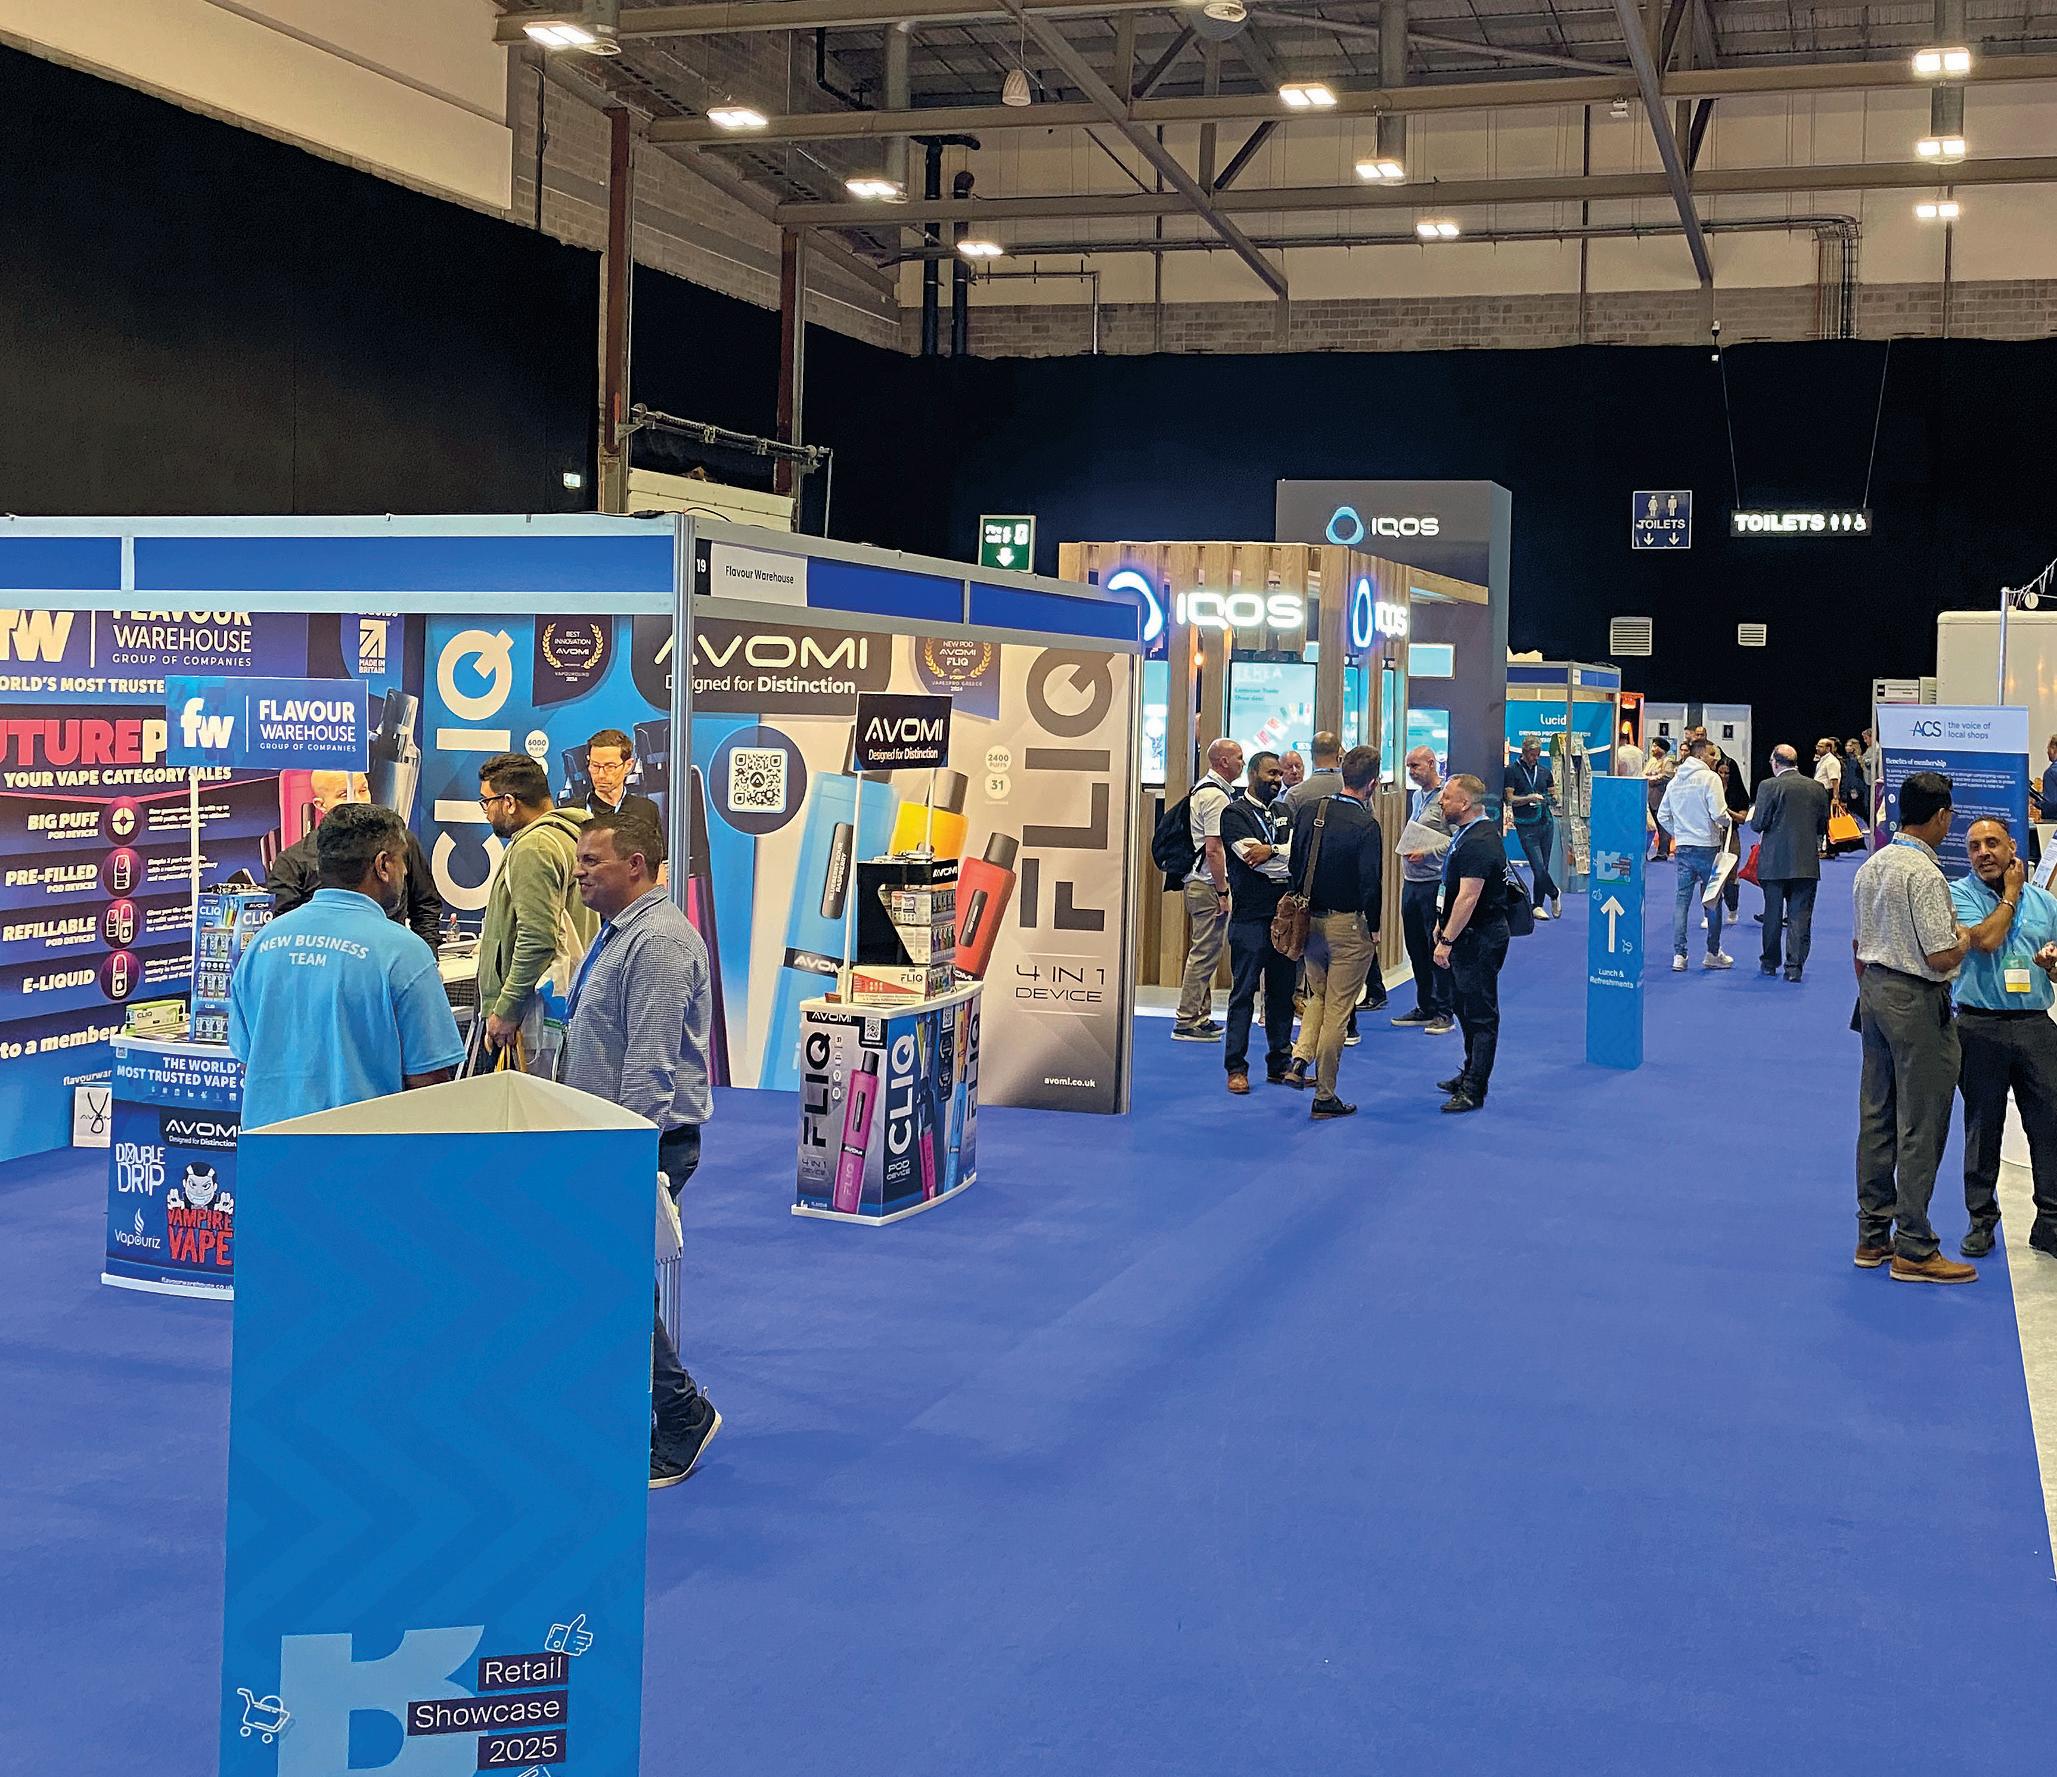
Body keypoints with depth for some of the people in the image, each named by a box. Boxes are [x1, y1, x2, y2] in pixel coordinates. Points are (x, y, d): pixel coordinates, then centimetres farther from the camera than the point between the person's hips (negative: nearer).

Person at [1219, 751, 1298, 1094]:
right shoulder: (1235, 813, -2)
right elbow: (1253, 857, -16)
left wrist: (1271, 851, -17)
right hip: (1250, 919, -6)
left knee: (1282, 993, 10)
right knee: (1244, 993, -2)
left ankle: (1279, 1064, 18)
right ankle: (1236, 1068, 3)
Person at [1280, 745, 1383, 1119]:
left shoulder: (1308, 811, 1)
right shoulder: (1366, 824, -17)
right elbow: (1371, 883, -17)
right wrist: (1373, 929, -5)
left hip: (1309, 919, 6)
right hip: (1349, 925, -5)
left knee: (1317, 996, 24)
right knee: (1337, 1010, 2)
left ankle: (1299, 1060, 4)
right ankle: (1325, 1097, 7)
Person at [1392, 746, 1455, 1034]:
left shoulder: (1446, 796, -11)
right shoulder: (1416, 796, 17)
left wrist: (1427, 852, -22)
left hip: (1435, 882, -9)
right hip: (1411, 882, 9)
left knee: (1438, 949, -4)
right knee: (1416, 950, 13)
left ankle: (1443, 1013, 2)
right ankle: (1424, 1007, 22)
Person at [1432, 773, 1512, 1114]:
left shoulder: (1478, 843, -21)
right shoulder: (1467, 834, 14)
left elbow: (1468, 898, -26)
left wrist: (1447, 940, -24)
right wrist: (1444, 929, 22)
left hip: (1480, 938, -11)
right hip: (1469, 936, 11)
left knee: (1479, 1013, -5)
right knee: (1465, 1006, 19)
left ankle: (1473, 1091, -2)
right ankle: (1470, 1075, 31)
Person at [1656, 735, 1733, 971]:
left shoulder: (1675, 780, 6)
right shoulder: (1709, 778, -13)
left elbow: (1662, 815, 9)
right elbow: (1719, 814, -19)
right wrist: (1725, 823, 2)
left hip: (1683, 848, 5)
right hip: (1707, 846, -5)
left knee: (1682, 899, 6)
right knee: (1713, 899, 9)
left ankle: (1678, 955, 2)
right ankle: (1713, 954, 16)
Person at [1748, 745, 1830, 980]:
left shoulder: (1768, 786, -10)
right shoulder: (1817, 788, 2)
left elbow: (1759, 824, -10)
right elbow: (1823, 826, 8)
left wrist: (1754, 814, 11)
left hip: (1775, 862, -2)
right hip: (1807, 863, 2)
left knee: (1773, 914, 11)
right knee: (1801, 916, 4)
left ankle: (1769, 963, 21)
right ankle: (1794, 967, 1)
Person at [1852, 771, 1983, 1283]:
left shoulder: (1870, 866, 8)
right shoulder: (1925, 875, -19)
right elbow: (1942, 958, -20)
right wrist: (1964, 939, 0)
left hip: (1875, 990, 9)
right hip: (1918, 1003, -9)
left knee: (1876, 1117, 13)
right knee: (1920, 1126, -2)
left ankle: (1873, 1235, 20)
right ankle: (1913, 1250, 2)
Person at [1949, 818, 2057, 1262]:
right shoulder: (1959, 894, 0)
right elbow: (1986, 940, -16)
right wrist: (2011, 894, -3)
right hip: (1981, 1028, -3)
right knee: (1982, 1127, 6)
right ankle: (1981, 1221, 18)